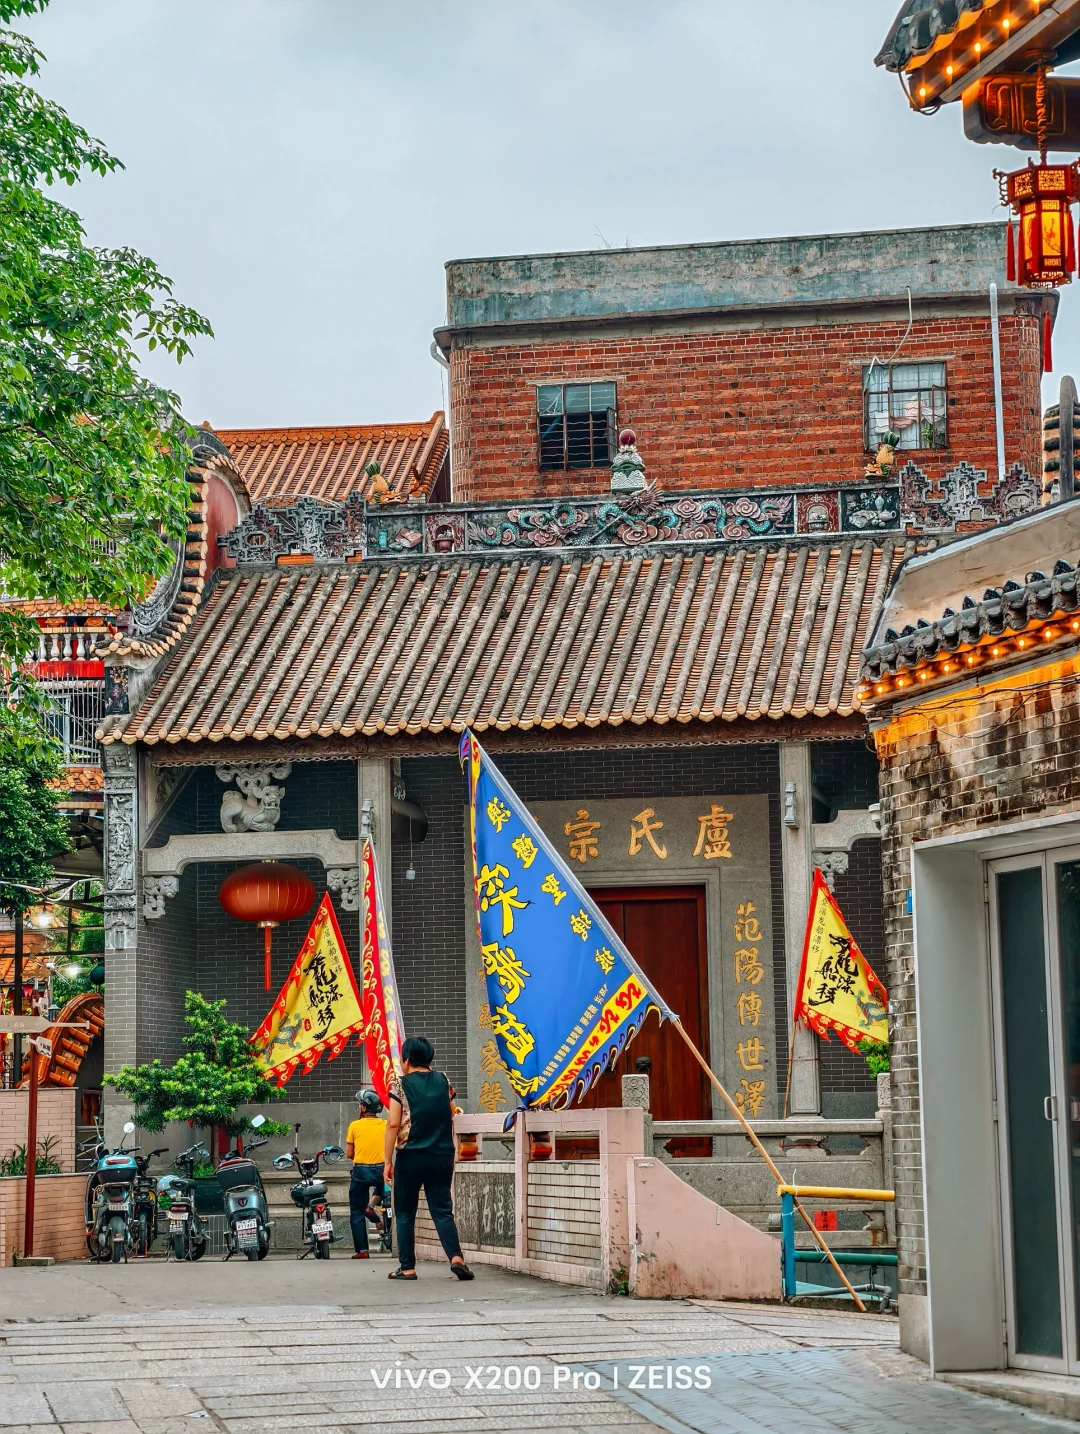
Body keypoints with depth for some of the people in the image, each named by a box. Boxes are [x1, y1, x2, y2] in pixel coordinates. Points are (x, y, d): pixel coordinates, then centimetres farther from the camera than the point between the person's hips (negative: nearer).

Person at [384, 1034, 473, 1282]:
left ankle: (407, 1267, 8)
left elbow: (393, 1125, -10)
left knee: (405, 1213, 9)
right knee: (442, 1210, 4)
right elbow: (451, 1114, 17)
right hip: (442, 1157, 3)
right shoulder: (443, 1081, 6)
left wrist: (388, 1161, -6)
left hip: (410, 1157, -3)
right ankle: (456, 1257, -16)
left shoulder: (402, 1086, -6)